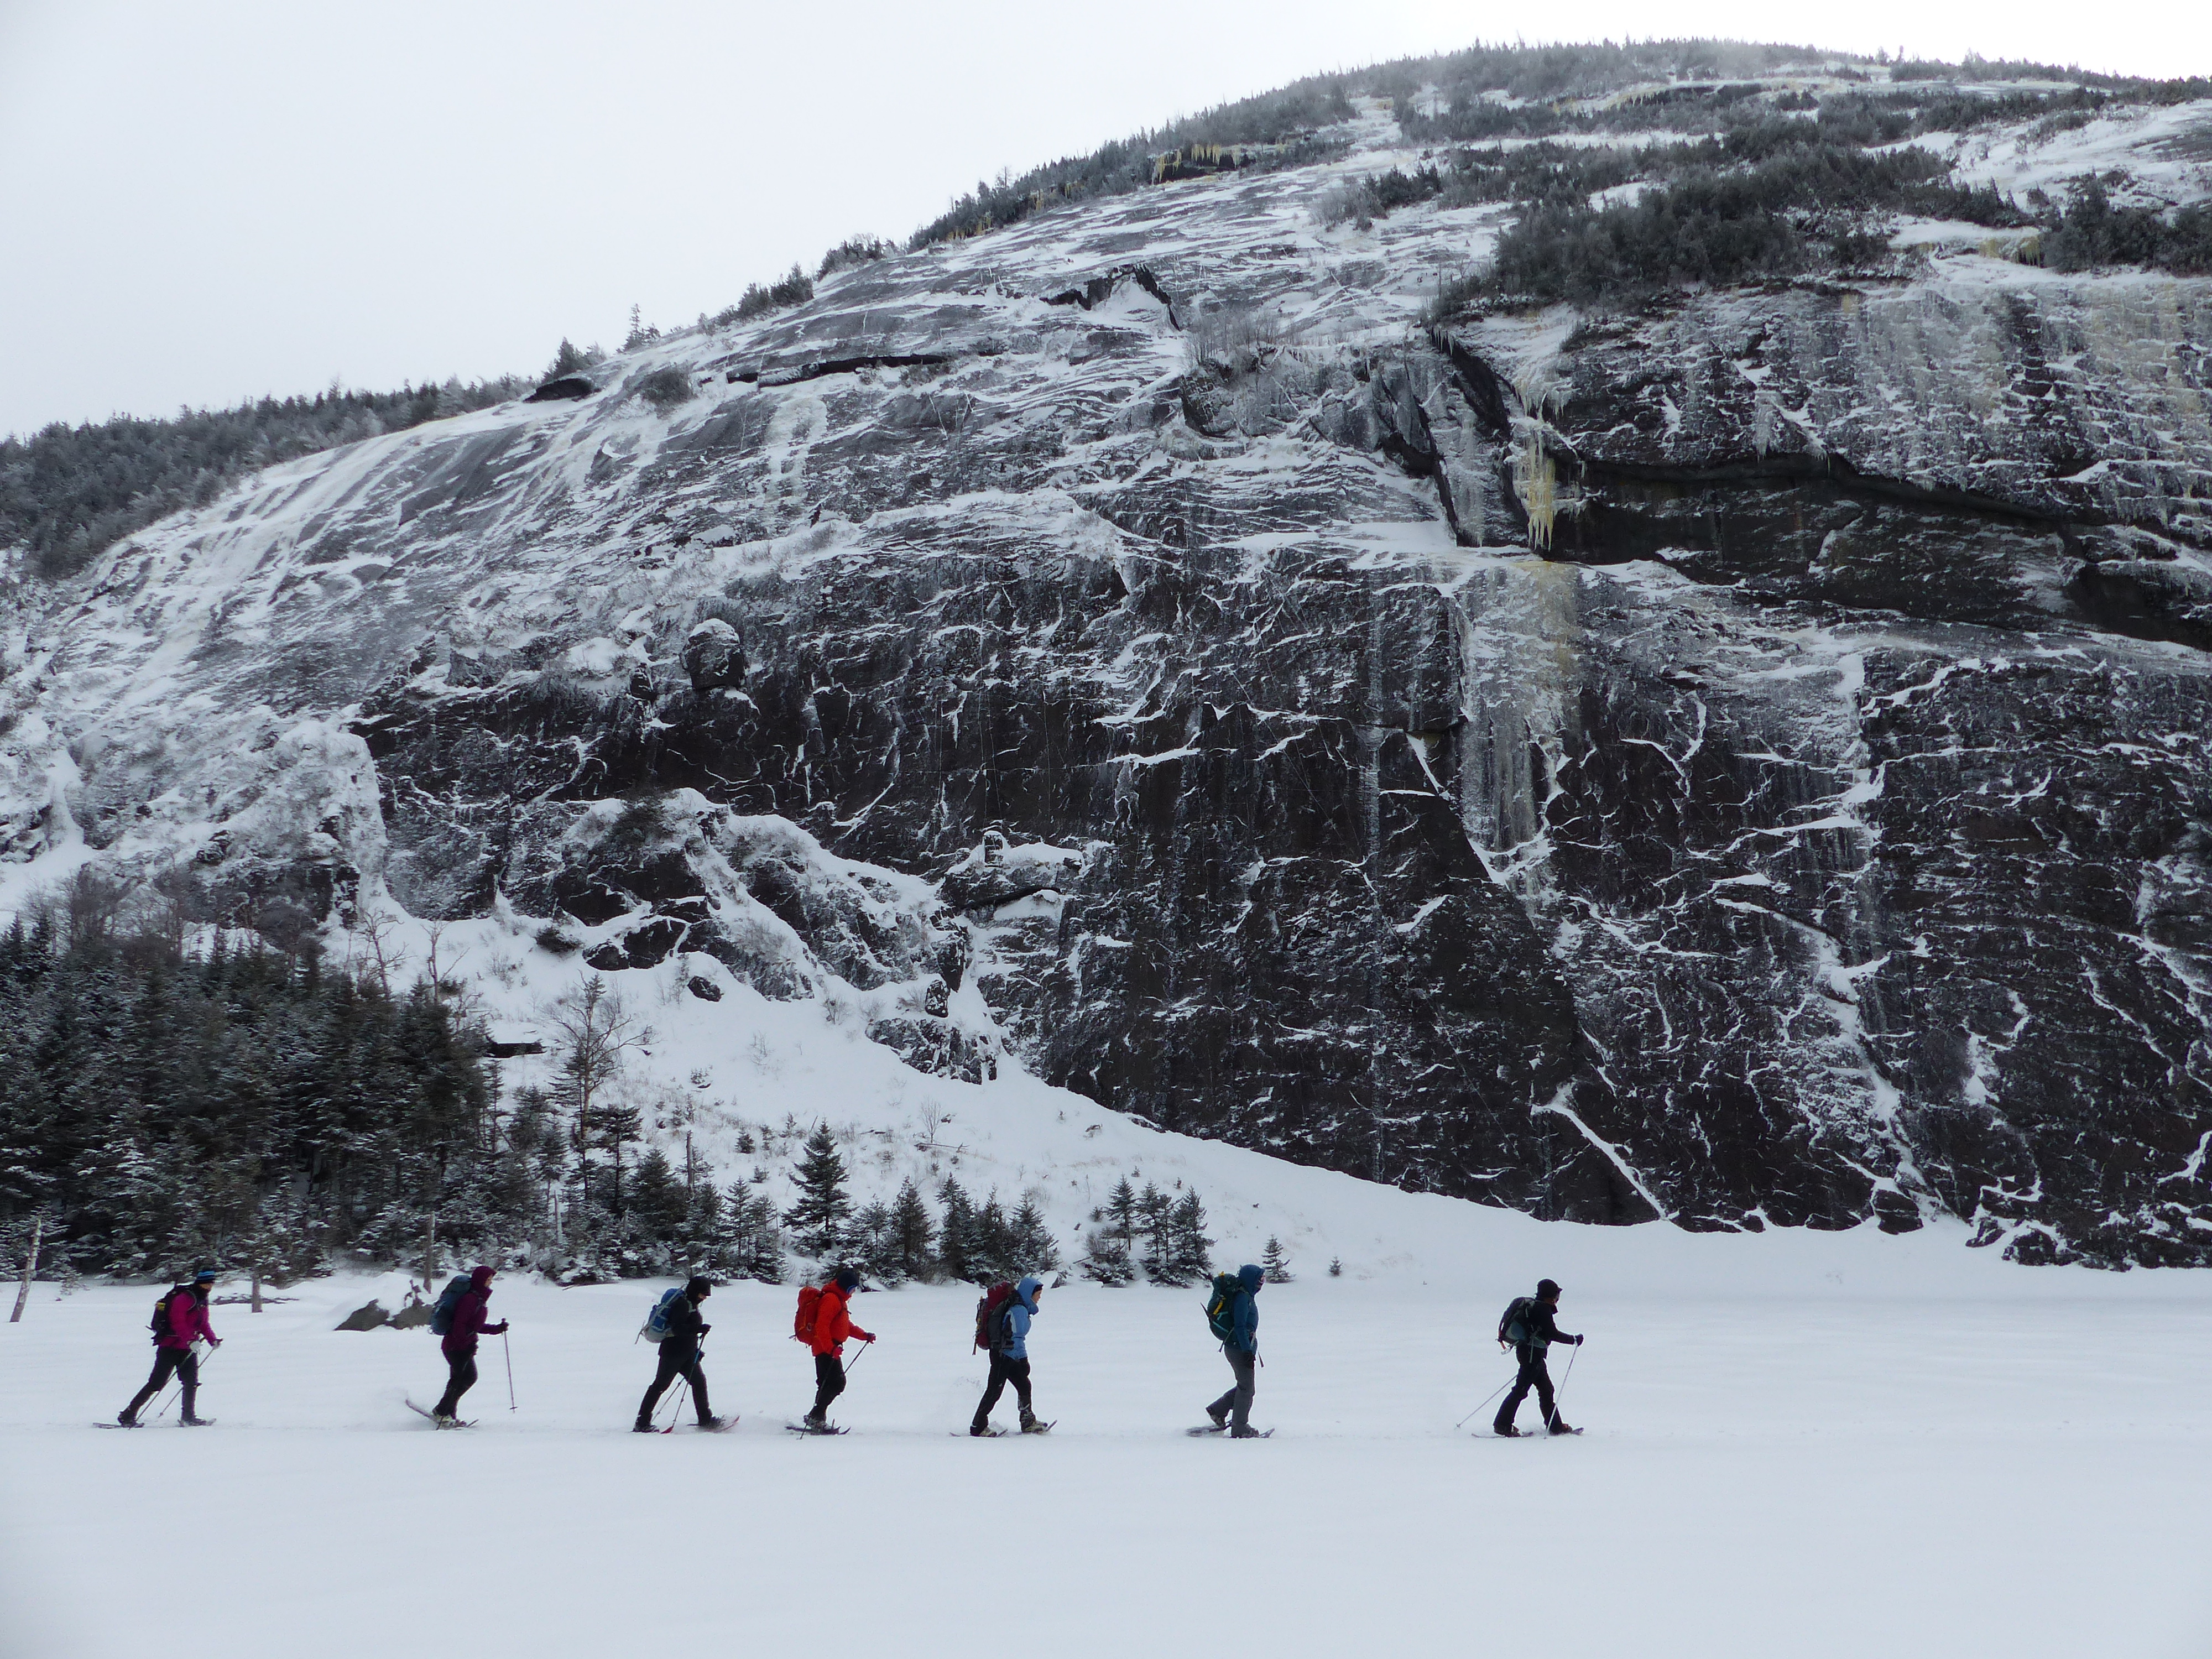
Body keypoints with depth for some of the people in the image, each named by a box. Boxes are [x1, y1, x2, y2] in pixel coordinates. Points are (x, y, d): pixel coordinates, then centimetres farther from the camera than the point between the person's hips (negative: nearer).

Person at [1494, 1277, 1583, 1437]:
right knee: (1521, 1389, -10)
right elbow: (1553, 1334, -17)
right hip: (1533, 1353, -10)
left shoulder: (1532, 1305, 15)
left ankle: (1556, 1426, 20)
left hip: (1525, 1350, 10)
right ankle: (1503, 1425, -11)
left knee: (1546, 1389, 14)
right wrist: (1574, 1340, -7)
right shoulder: (1543, 1309, -13)